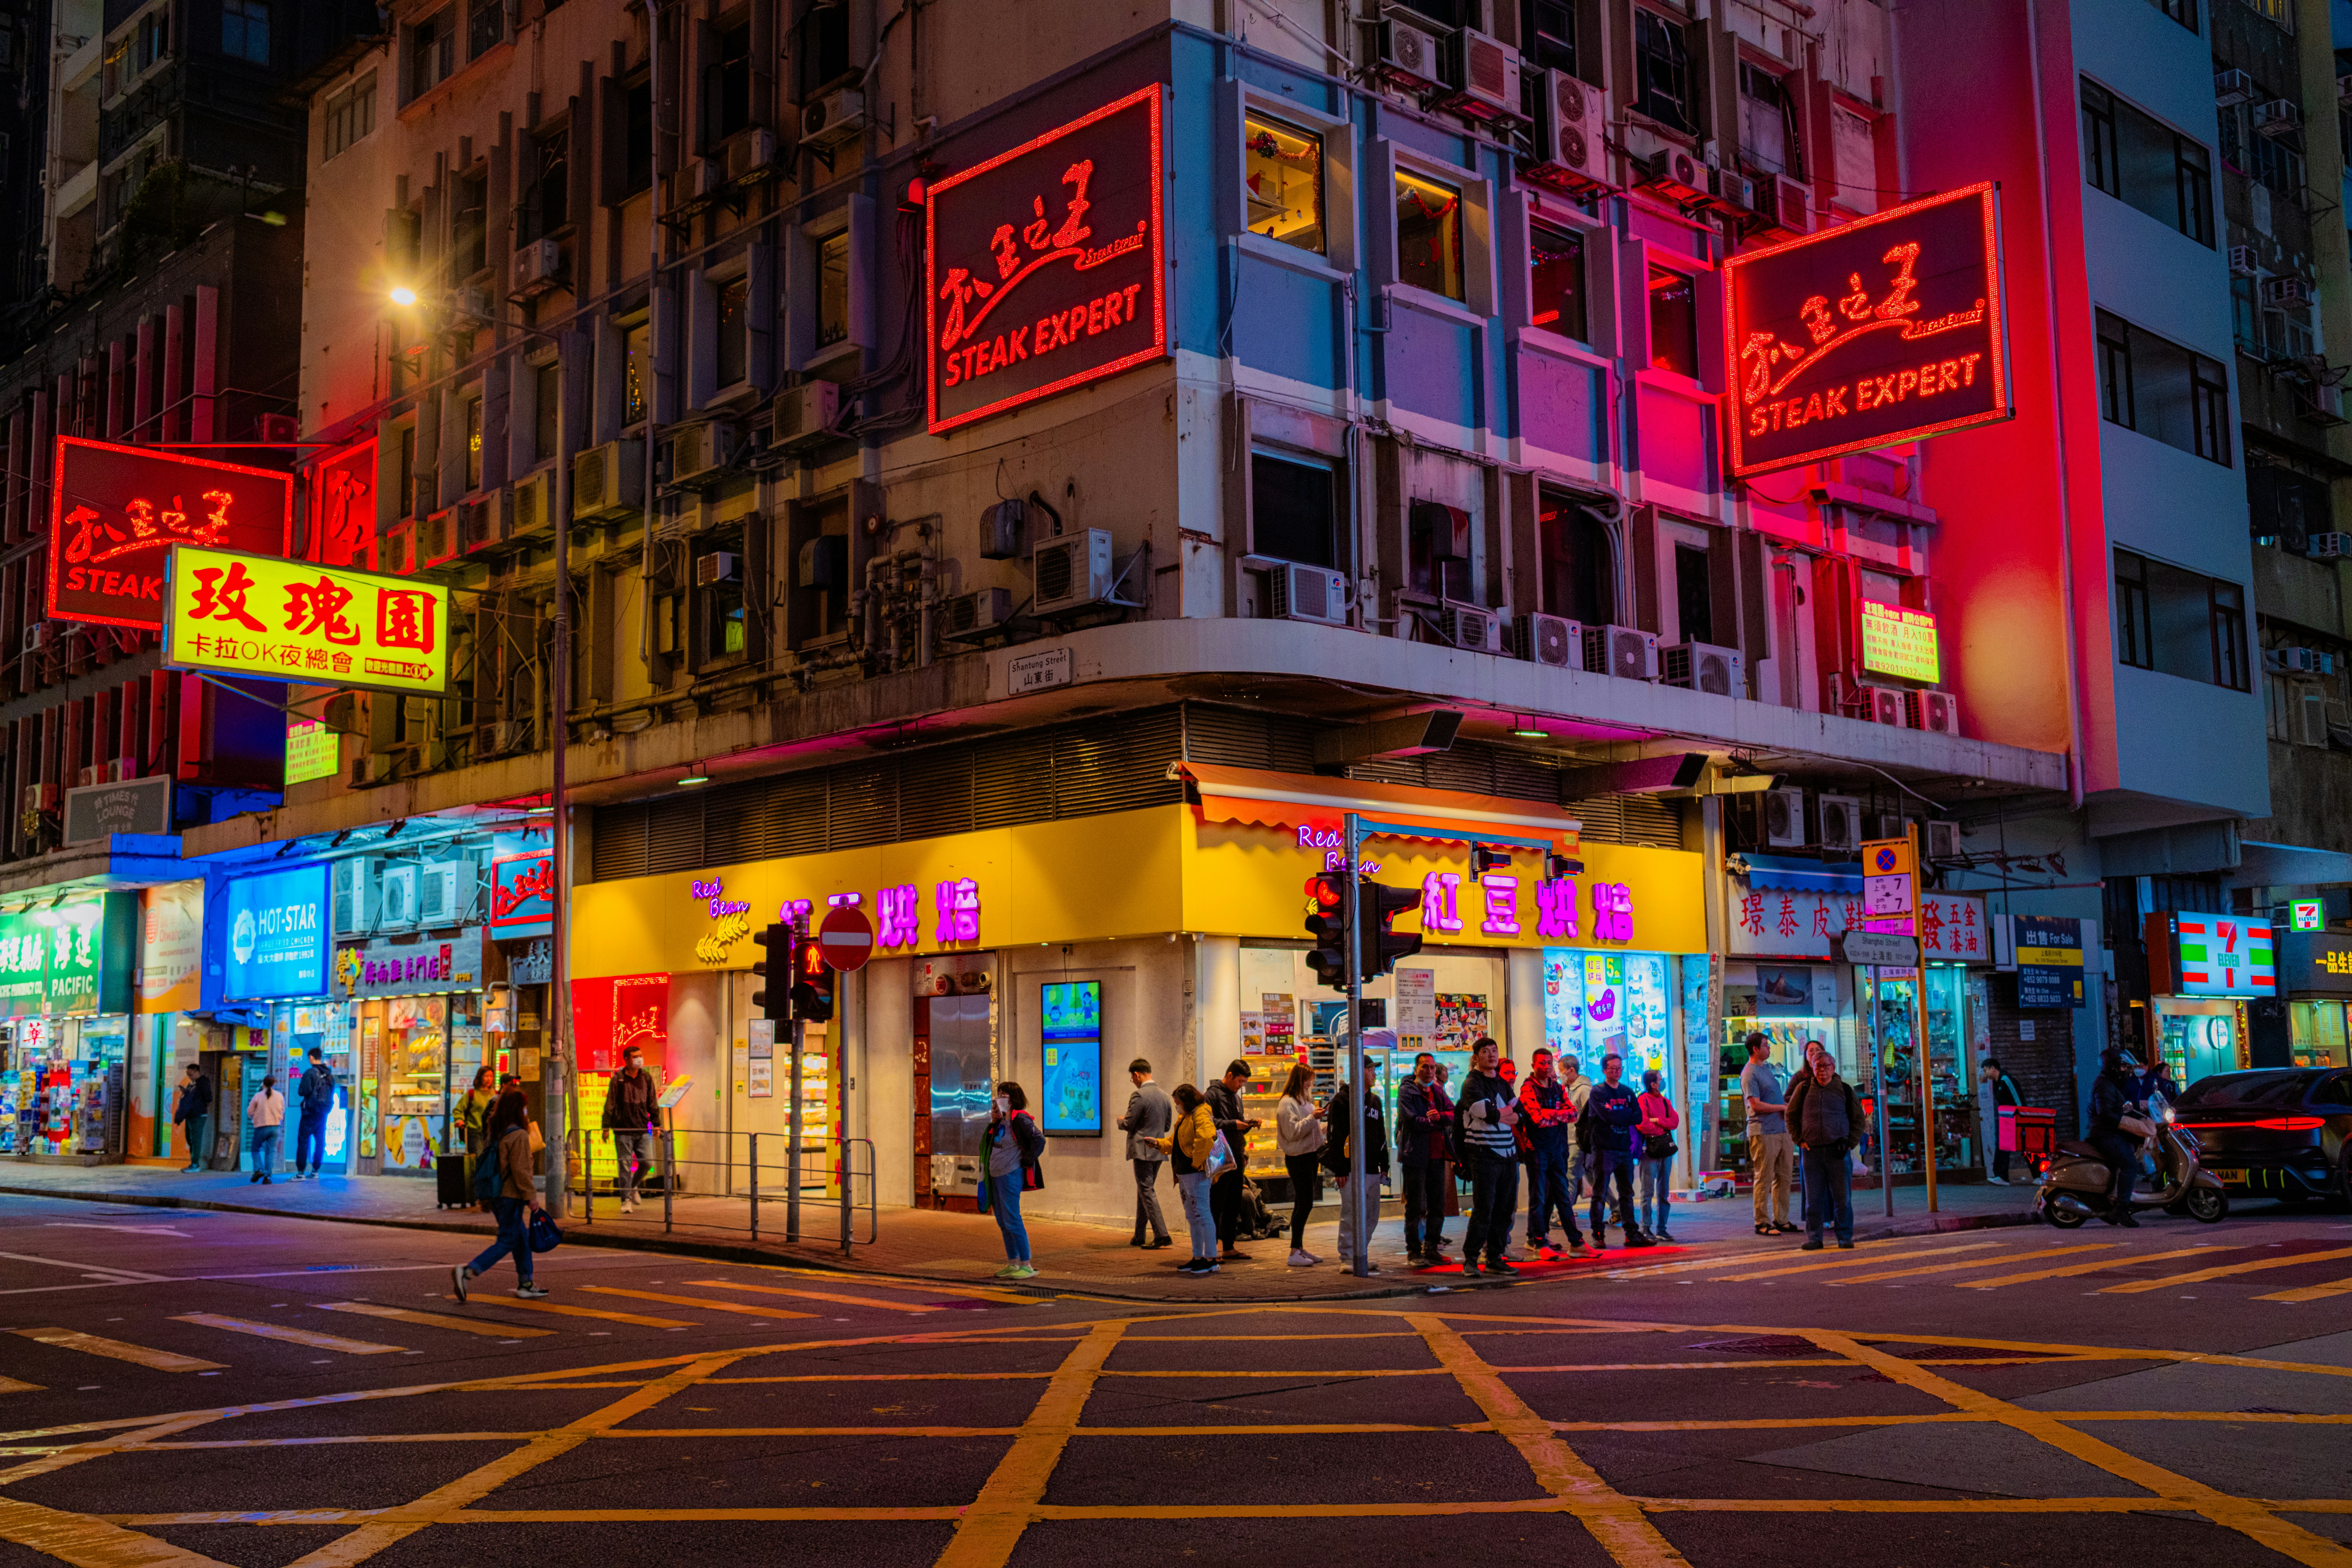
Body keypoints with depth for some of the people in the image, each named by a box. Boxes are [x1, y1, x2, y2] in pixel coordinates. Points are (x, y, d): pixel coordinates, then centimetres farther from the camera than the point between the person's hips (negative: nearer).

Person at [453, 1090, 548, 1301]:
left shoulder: (498, 1132, 10)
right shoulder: (519, 1136, -16)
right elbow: (520, 1170, -20)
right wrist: (531, 1196, -13)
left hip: (497, 1195, 9)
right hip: (511, 1196, -9)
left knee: (522, 1237, 16)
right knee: (507, 1242, -4)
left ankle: (526, 1284, 19)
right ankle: (467, 1272, -14)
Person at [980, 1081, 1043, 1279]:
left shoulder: (1020, 1119, -14)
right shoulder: (1001, 1120, 14)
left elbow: (1039, 1140, -23)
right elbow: (987, 1142, 24)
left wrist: (1027, 1162, -16)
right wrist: (993, 1122, 8)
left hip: (1011, 1175, -10)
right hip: (996, 1175, 10)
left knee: (1012, 1220, -10)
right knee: (1003, 1222, 13)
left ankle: (1027, 1265, -5)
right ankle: (1013, 1264, 20)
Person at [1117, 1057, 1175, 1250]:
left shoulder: (1139, 1096, -16)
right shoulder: (1164, 1095, 9)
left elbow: (1128, 1125, -14)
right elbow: (1168, 1124, 17)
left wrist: (1120, 1120, 7)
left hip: (1143, 1150, -8)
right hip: (1159, 1151, 8)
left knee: (1147, 1192, -6)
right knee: (1144, 1191, 16)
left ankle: (1161, 1235, -13)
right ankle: (1139, 1237, 21)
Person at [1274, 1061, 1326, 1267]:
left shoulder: (1305, 1101, 18)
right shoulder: (1287, 1104, -13)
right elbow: (1293, 1132, -21)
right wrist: (1313, 1118, -22)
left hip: (1311, 1156, 9)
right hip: (1298, 1158, -9)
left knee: (1303, 1204, 11)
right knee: (1305, 1204, -12)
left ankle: (1300, 1249, 16)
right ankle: (1295, 1252, -10)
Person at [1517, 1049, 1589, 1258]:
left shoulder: (1559, 1088, 12)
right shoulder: (1528, 1089, -8)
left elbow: (1573, 1113, -1)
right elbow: (1538, 1119, -20)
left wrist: (1551, 1114, -15)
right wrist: (1560, 1116, -6)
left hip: (1558, 1148, 6)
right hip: (1537, 1149, -6)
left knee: (1563, 1196, 10)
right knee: (1538, 1198, -1)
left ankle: (1576, 1243, 11)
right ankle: (1540, 1244, 3)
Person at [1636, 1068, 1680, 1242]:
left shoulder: (1665, 1102, 17)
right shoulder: (1642, 1101, -5)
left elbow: (1675, 1122, 5)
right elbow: (1643, 1125, -16)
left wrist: (1657, 1120, -9)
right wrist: (1663, 1128, -1)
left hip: (1666, 1148, 7)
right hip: (1650, 1149, -7)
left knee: (1664, 1192, 8)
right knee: (1648, 1192, -4)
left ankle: (1661, 1228, 12)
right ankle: (1646, 1229, -1)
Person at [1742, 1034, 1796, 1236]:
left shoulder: (1767, 1068, 18)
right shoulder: (1749, 1074, -10)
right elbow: (1756, 1105, -17)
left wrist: (1789, 1106, 8)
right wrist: (1783, 1107, -11)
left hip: (1782, 1130, 9)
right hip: (1763, 1133, -9)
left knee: (1783, 1177, 10)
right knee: (1764, 1179, -5)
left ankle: (1781, 1220, 17)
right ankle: (1762, 1223, 0)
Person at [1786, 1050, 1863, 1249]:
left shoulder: (1845, 1090, 6)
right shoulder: (1803, 1089, 7)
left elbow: (1858, 1119, 13)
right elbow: (1792, 1116, 15)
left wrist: (1850, 1143, 3)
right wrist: (1800, 1140, 5)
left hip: (1838, 1151, -1)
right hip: (1812, 1151, 1)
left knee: (1843, 1197, -1)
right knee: (1813, 1198, 3)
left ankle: (1845, 1238, 8)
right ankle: (1814, 1238, 9)